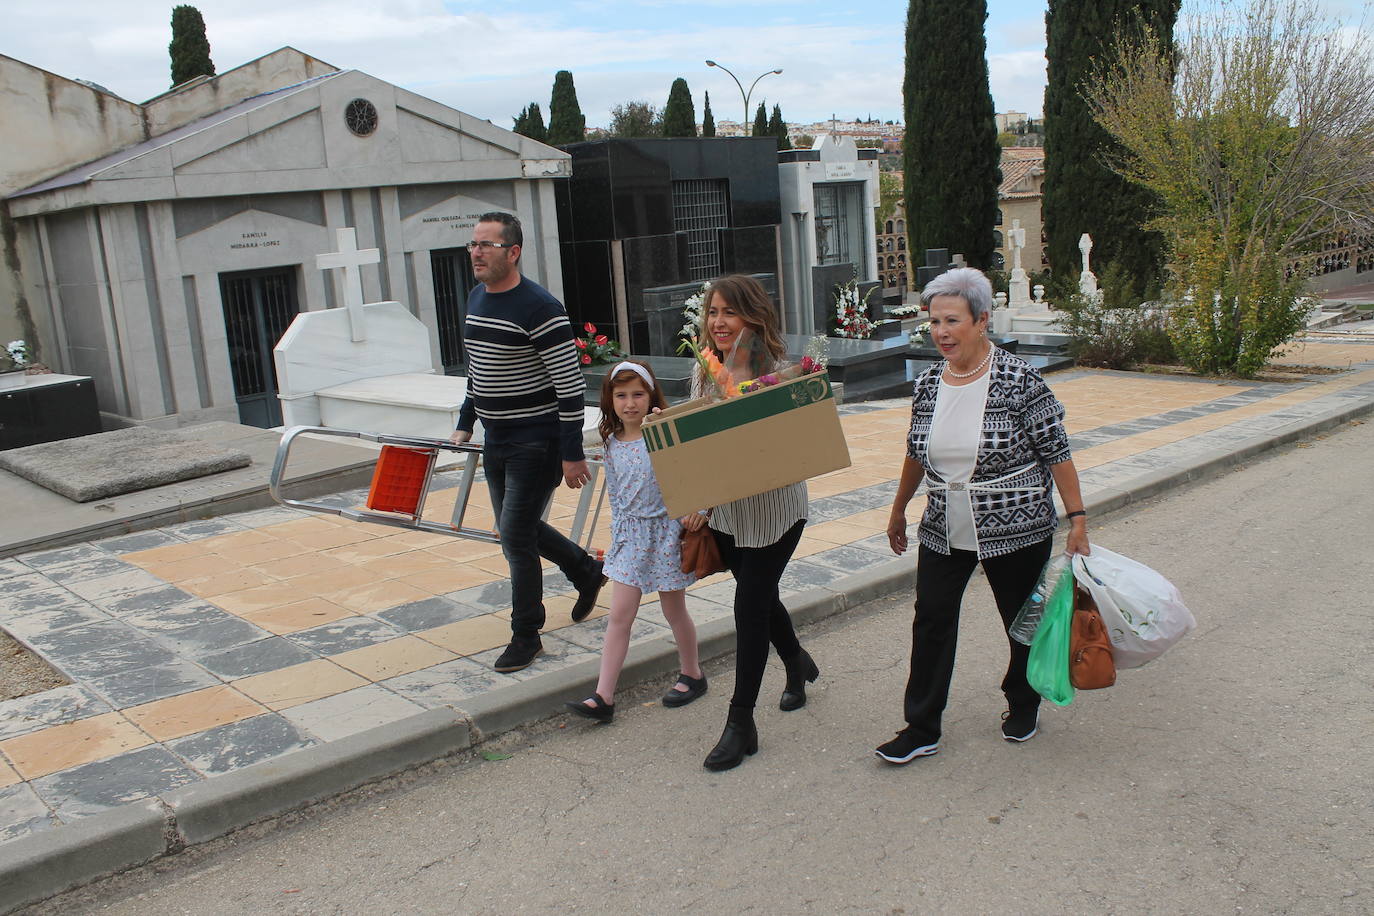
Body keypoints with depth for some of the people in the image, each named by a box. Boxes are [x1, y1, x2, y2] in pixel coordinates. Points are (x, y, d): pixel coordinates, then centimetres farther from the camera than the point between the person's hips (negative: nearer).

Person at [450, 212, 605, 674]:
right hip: (496, 440, 9)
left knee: (516, 536, -5)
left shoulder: (539, 309, -19)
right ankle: (587, 571, 41)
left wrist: (572, 455, -20)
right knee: (516, 527, 18)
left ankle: (526, 636, 12)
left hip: (536, 441, -9)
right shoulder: (476, 299, 8)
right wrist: (465, 425, 19)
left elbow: (571, 385, -20)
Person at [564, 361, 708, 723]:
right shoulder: (612, 443, 3)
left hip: (666, 530, -4)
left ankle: (692, 674, 32)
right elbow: (615, 491, 9)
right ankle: (603, 696, 1)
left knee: (674, 610, 11)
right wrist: (620, 529, 5)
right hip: (629, 532, 4)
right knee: (619, 615, 1)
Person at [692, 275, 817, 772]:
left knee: (750, 604, -4)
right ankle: (798, 663, 50)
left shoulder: (776, 370, -16)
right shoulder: (705, 371, 1)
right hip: (725, 506, 6)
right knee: (760, 596, 20)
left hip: (773, 507, -6)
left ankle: (741, 722, 7)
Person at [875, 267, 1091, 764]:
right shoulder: (928, 383, 1)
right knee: (931, 621, 1)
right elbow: (916, 454, 14)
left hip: (1016, 531, -4)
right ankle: (921, 729, 10)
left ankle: (1023, 702, 38)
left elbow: (1057, 453, -11)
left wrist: (1077, 519, -11)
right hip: (943, 531, 4)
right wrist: (899, 510, 21)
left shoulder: (1018, 380, -15)